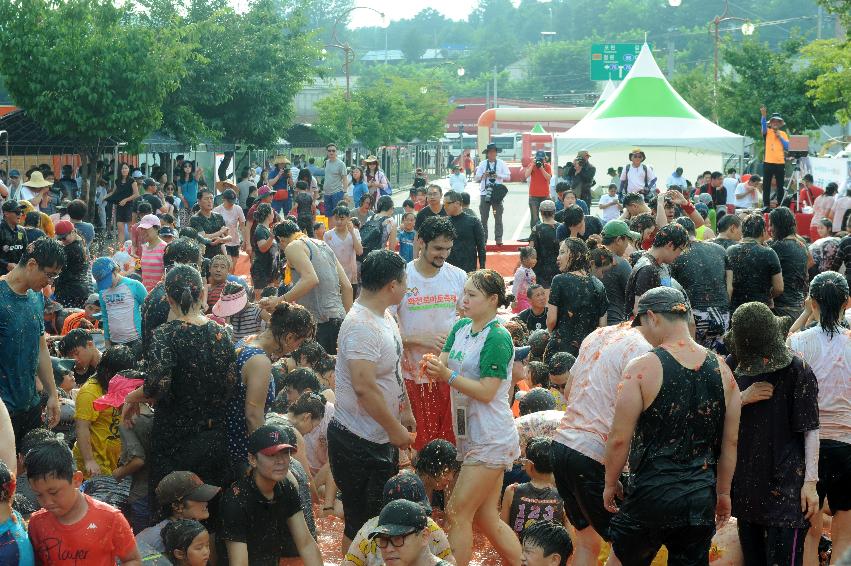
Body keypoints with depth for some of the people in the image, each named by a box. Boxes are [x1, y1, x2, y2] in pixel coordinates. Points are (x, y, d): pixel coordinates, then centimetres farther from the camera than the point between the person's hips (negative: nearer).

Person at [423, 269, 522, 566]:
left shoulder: (498, 338, -15)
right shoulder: (461, 327, 10)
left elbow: (486, 392, -19)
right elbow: (443, 365, 2)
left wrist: (448, 375, -25)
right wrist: (433, 367, -20)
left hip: (491, 439, -9)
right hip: (471, 435, 9)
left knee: (458, 514, -8)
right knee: (487, 517, 12)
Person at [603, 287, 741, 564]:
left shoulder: (642, 368, -11)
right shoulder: (722, 370, 3)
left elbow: (619, 439, -10)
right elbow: (730, 442, 9)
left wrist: (610, 483, 6)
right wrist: (723, 492, 20)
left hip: (652, 495, -4)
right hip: (701, 499, 4)